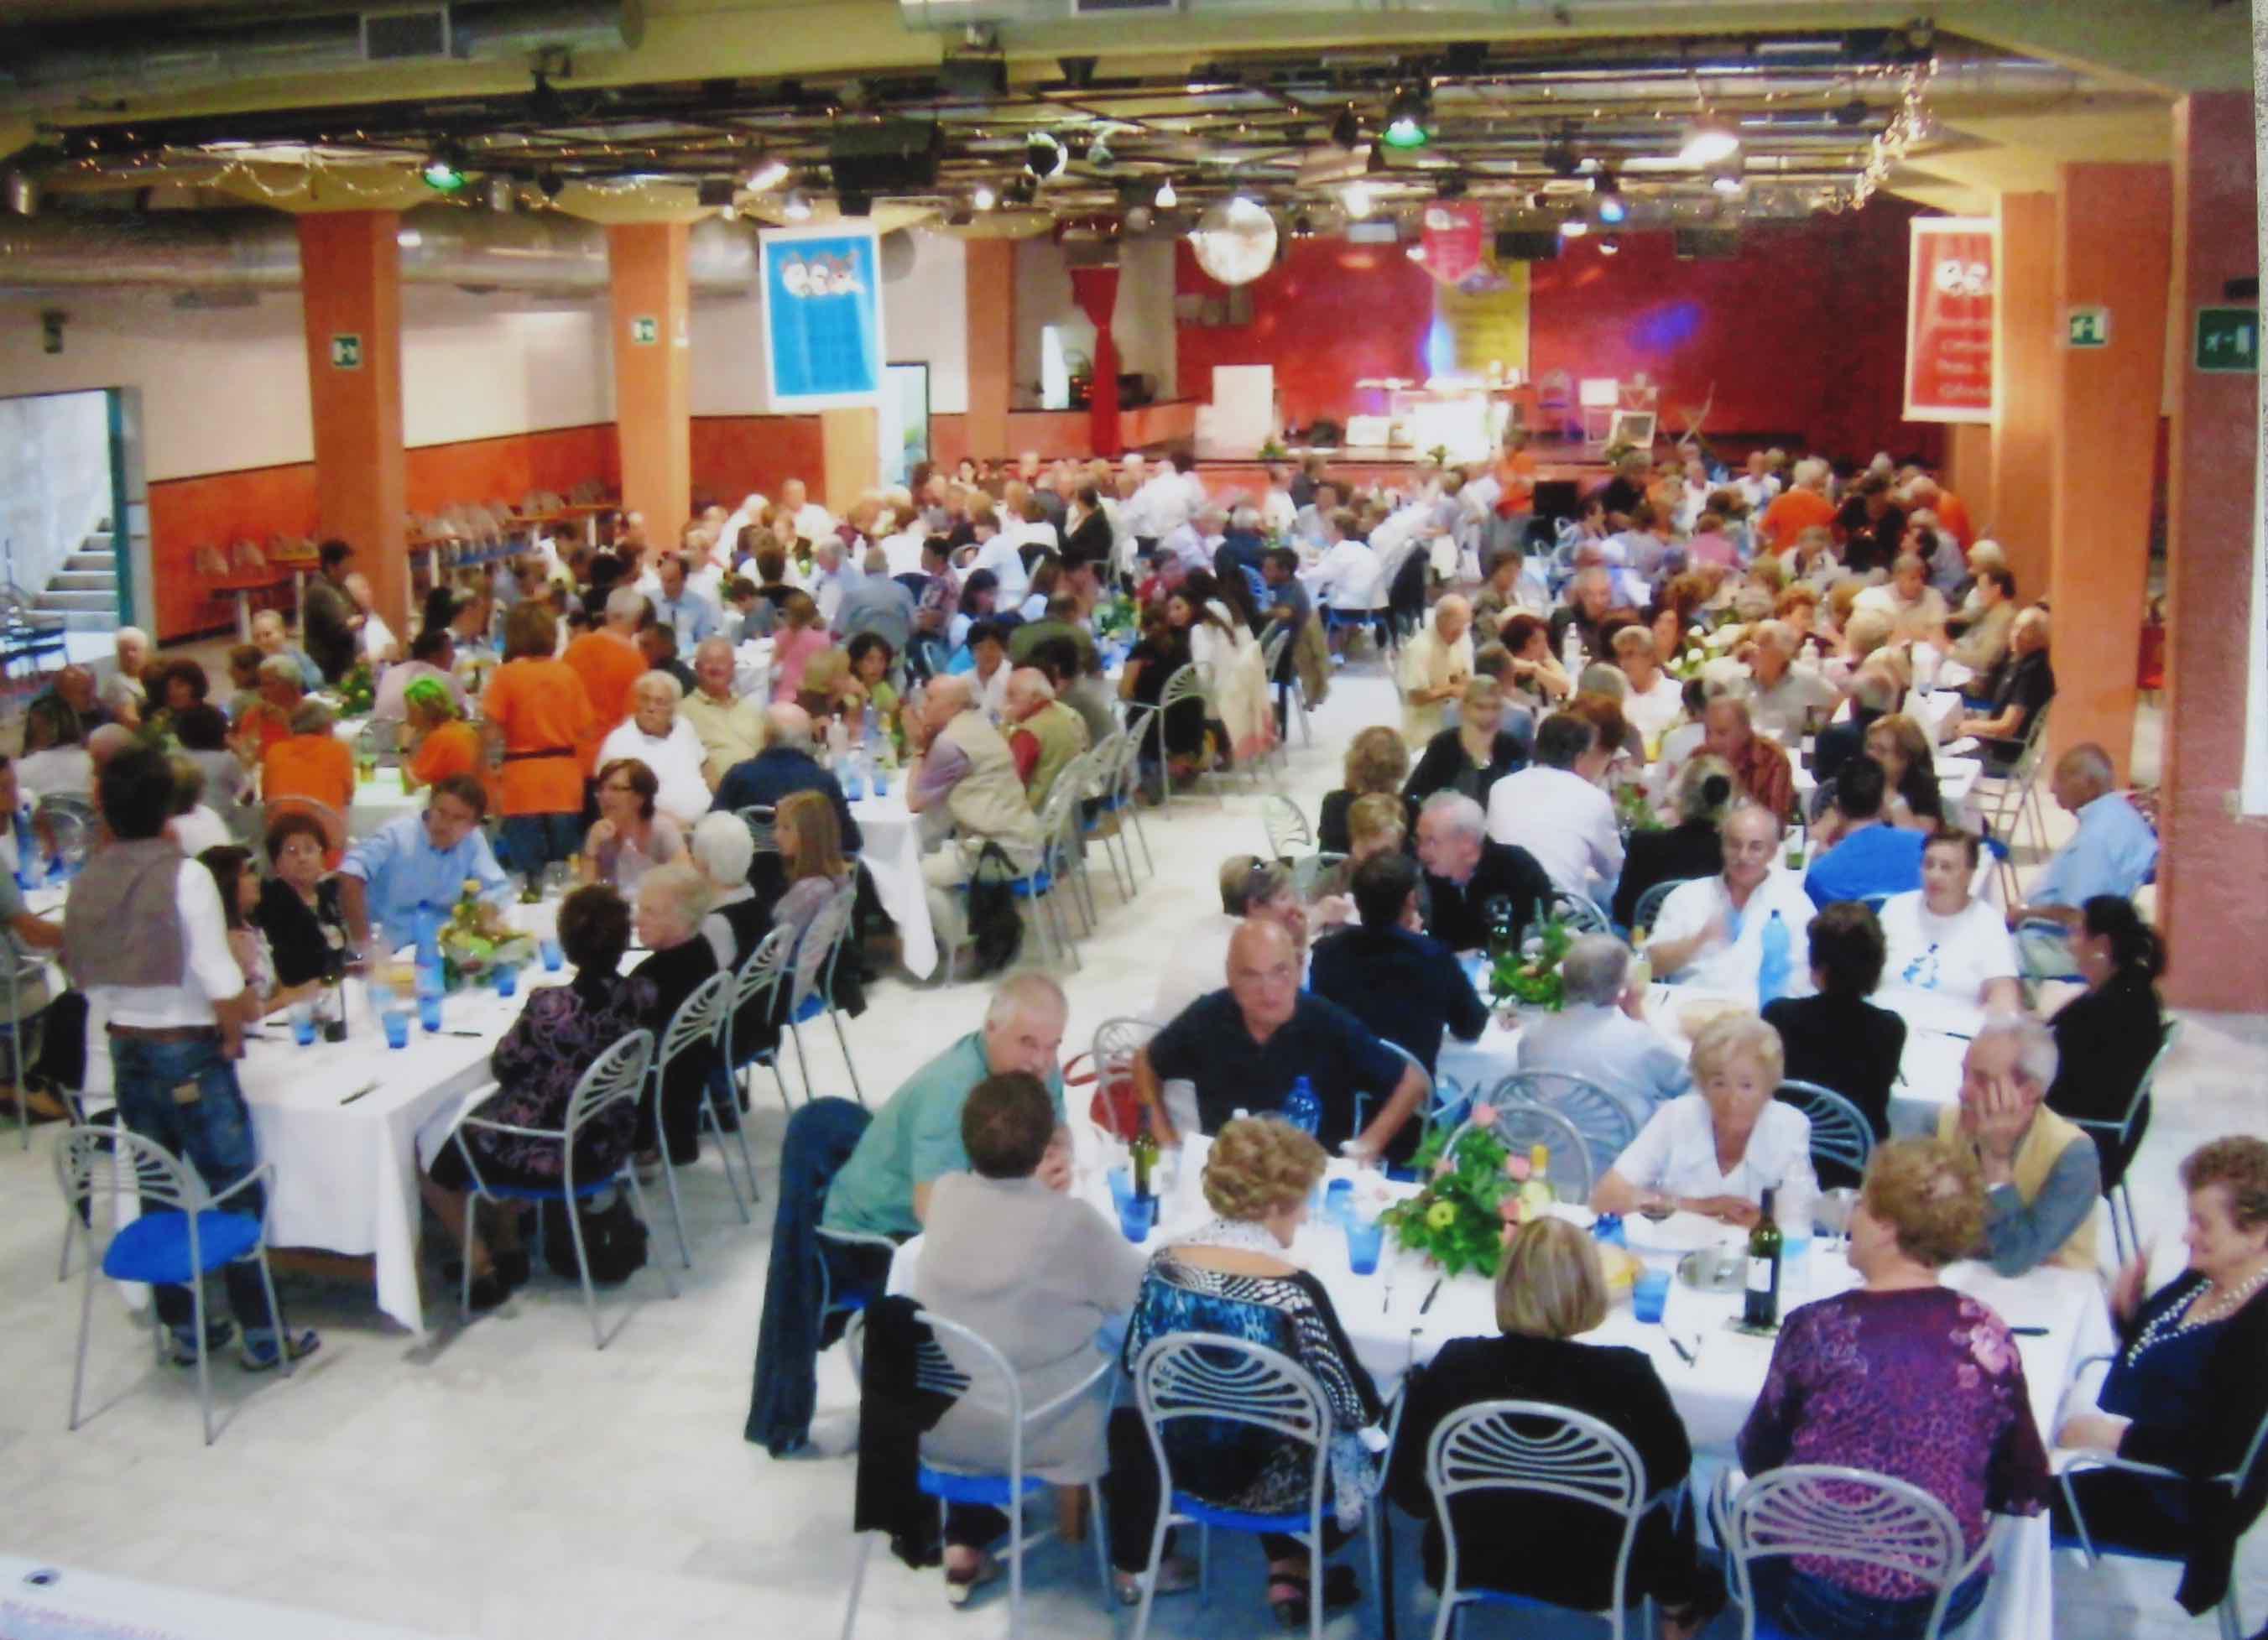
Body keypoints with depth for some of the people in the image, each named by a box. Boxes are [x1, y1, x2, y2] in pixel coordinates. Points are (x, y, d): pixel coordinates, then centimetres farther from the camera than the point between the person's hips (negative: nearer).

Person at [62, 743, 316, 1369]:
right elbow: (220, 983, -19)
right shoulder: (184, 875, -17)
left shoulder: (86, 883, -1)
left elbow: (86, 978, 5)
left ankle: (181, 1329, 25)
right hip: (188, 1053, -6)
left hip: (124, 1053, 6)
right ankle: (261, 1335, 10)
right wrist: (233, 1033, -1)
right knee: (236, 1193, 4)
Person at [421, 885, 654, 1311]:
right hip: (607, 1142, 7)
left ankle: (482, 1265, 23)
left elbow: (503, 1066, -12)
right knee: (481, 1123, 32)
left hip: (554, 1154, -7)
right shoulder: (637, 994, -10)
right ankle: (507, 1248, 35)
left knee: (432, 1160, 17)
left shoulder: (552, 1005, -29)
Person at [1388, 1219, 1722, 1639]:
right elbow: (1673, 1466, -8)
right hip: (1590, 1576, -2)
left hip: (1473, 1560, 2)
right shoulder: (1625, 1375, -27)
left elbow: (1404, 1485, -11)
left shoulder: (1455, 1365, -23)